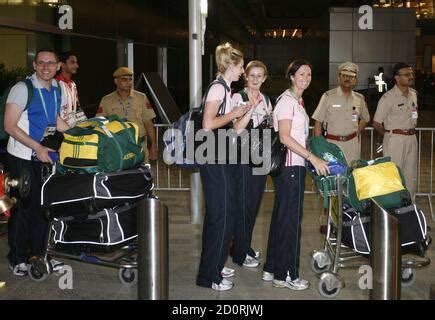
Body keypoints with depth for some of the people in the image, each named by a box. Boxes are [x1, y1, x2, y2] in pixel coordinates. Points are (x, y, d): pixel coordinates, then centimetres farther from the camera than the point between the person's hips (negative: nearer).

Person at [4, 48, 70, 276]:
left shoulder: (58, 90, 7)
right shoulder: (23, 89, -14)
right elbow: (9, 126, -17)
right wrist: (37, 148, -23)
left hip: (45, 155, 6)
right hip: (23, 157, -6)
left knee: (43, 205, 11)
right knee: (23, 206, 0)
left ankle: (38, 253, 24)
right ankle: (17, 258, 13)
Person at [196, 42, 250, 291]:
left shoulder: (227, 89, 16)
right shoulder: (218, 88, -13)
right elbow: (208, 124, -24)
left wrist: (246, 110, 11)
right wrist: (233, 114, -12)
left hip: (224, 159, 10)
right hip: (216, 161, -10)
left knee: (218, 214, 15)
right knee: (223, 215, -5)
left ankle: (214, 267, 26)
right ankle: (209, 276, 4)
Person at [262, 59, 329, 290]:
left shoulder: (298, 101, 16)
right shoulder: (287, 100, -13)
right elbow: (284, 137, -20)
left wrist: (311, 157, 14)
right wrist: (312, 157, -21)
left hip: (294, 165, 10)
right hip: (289, 166, -10)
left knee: (282, 216, 14)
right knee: (291, 219, -3)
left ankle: (272, 269, 23)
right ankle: (286, 274, 6)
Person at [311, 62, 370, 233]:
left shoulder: (359, 99, 9)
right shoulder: (328, 96, -3)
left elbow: (365, 119, 25)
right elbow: (318, 122, -3)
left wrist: (356, 132, 7)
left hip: (352, 144, 4)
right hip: (332, 143, -3)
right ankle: (325, 220, 3)